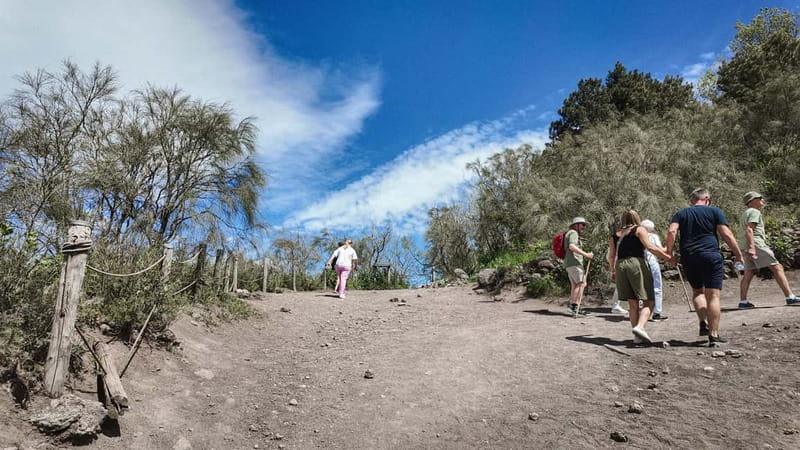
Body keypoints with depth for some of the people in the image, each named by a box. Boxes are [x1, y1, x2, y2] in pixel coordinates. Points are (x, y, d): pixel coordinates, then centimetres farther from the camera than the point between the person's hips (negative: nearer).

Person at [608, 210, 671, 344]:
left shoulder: (615, 235, 20)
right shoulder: (639, 230, 7)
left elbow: (612, 256, 17)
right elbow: (650, 247, -6)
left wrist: (612, 271, 30)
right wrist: (668, 257, -4)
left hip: (620, 266, 5)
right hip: (637, 264, -5)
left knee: (633, 303, 10)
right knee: (649, 301, -2)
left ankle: (637, 336, 5)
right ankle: (640, 326, -25)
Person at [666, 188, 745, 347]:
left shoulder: (681, 213, 14)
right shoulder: (714, 211, 9)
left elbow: (671, 231, -3)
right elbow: (726, 234, 0)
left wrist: (670, 254, 0)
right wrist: (738, 254, 8)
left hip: (688, 258, 3)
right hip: (710, 256, -2)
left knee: (697, 291, 21)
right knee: (713, 296, 0)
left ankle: (703, 324, 4)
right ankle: (714, 335, -1)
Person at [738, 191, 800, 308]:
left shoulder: (745, 213, 27)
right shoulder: (754, 212, -3)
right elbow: (749, 230, -16)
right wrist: (752, 247, -24)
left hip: (747, 246, 10)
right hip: (756, 244, -10)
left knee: (749, 273, 4)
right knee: (777, 268, -7)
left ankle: (743, 301, -1)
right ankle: (790, 297, -10)